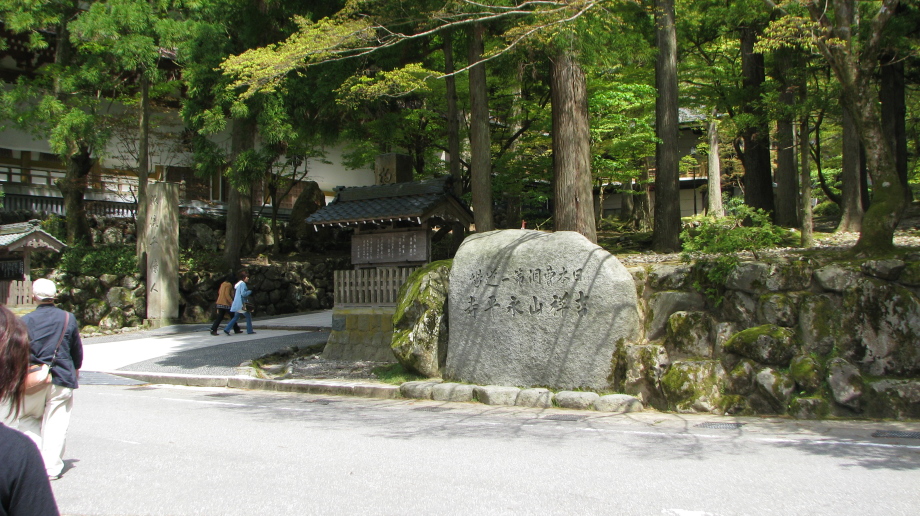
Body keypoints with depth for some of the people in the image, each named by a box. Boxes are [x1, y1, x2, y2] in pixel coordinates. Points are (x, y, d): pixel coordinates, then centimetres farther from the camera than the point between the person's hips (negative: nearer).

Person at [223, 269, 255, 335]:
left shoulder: (239, 283, 17)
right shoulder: (243, 284, -13)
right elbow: (243, 293, -22)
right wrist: (250, 291, -7)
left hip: (237, 304, 9)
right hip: (242, 304, -9)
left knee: (236, 317, 12)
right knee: (248, 316, 2)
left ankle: (227, 329, 5)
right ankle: (249, 330, 6)